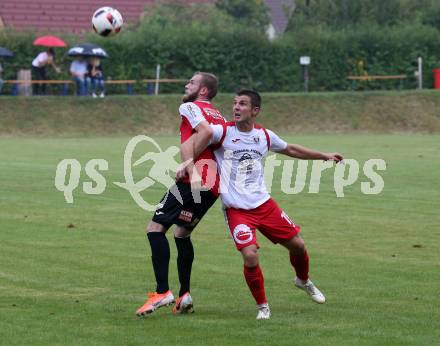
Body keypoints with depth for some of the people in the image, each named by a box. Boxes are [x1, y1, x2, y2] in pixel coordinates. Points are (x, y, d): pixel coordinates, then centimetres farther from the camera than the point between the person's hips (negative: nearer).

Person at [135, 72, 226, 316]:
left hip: (193, 181, -9)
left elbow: (206, 132, -17)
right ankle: (185, 295, 16)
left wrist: (188, 163, -15)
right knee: (182, 233, 22)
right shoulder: (220, 117, 24)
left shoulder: (189, 107, 1)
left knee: (156, 228, -9)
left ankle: (162, 292, -19)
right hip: (214, 185, 9)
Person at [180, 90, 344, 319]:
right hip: (237, 210, -4)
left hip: (263, 203, 4)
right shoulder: (223, 132, -9)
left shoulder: (265, 136, 5)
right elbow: (190, 143, -18)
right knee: (250, 256, -22)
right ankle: (262, 306, 2)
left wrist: (323, 156, 28)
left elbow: (290, 149, 23)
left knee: (297, 244, 8)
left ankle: (303, 281, 43)